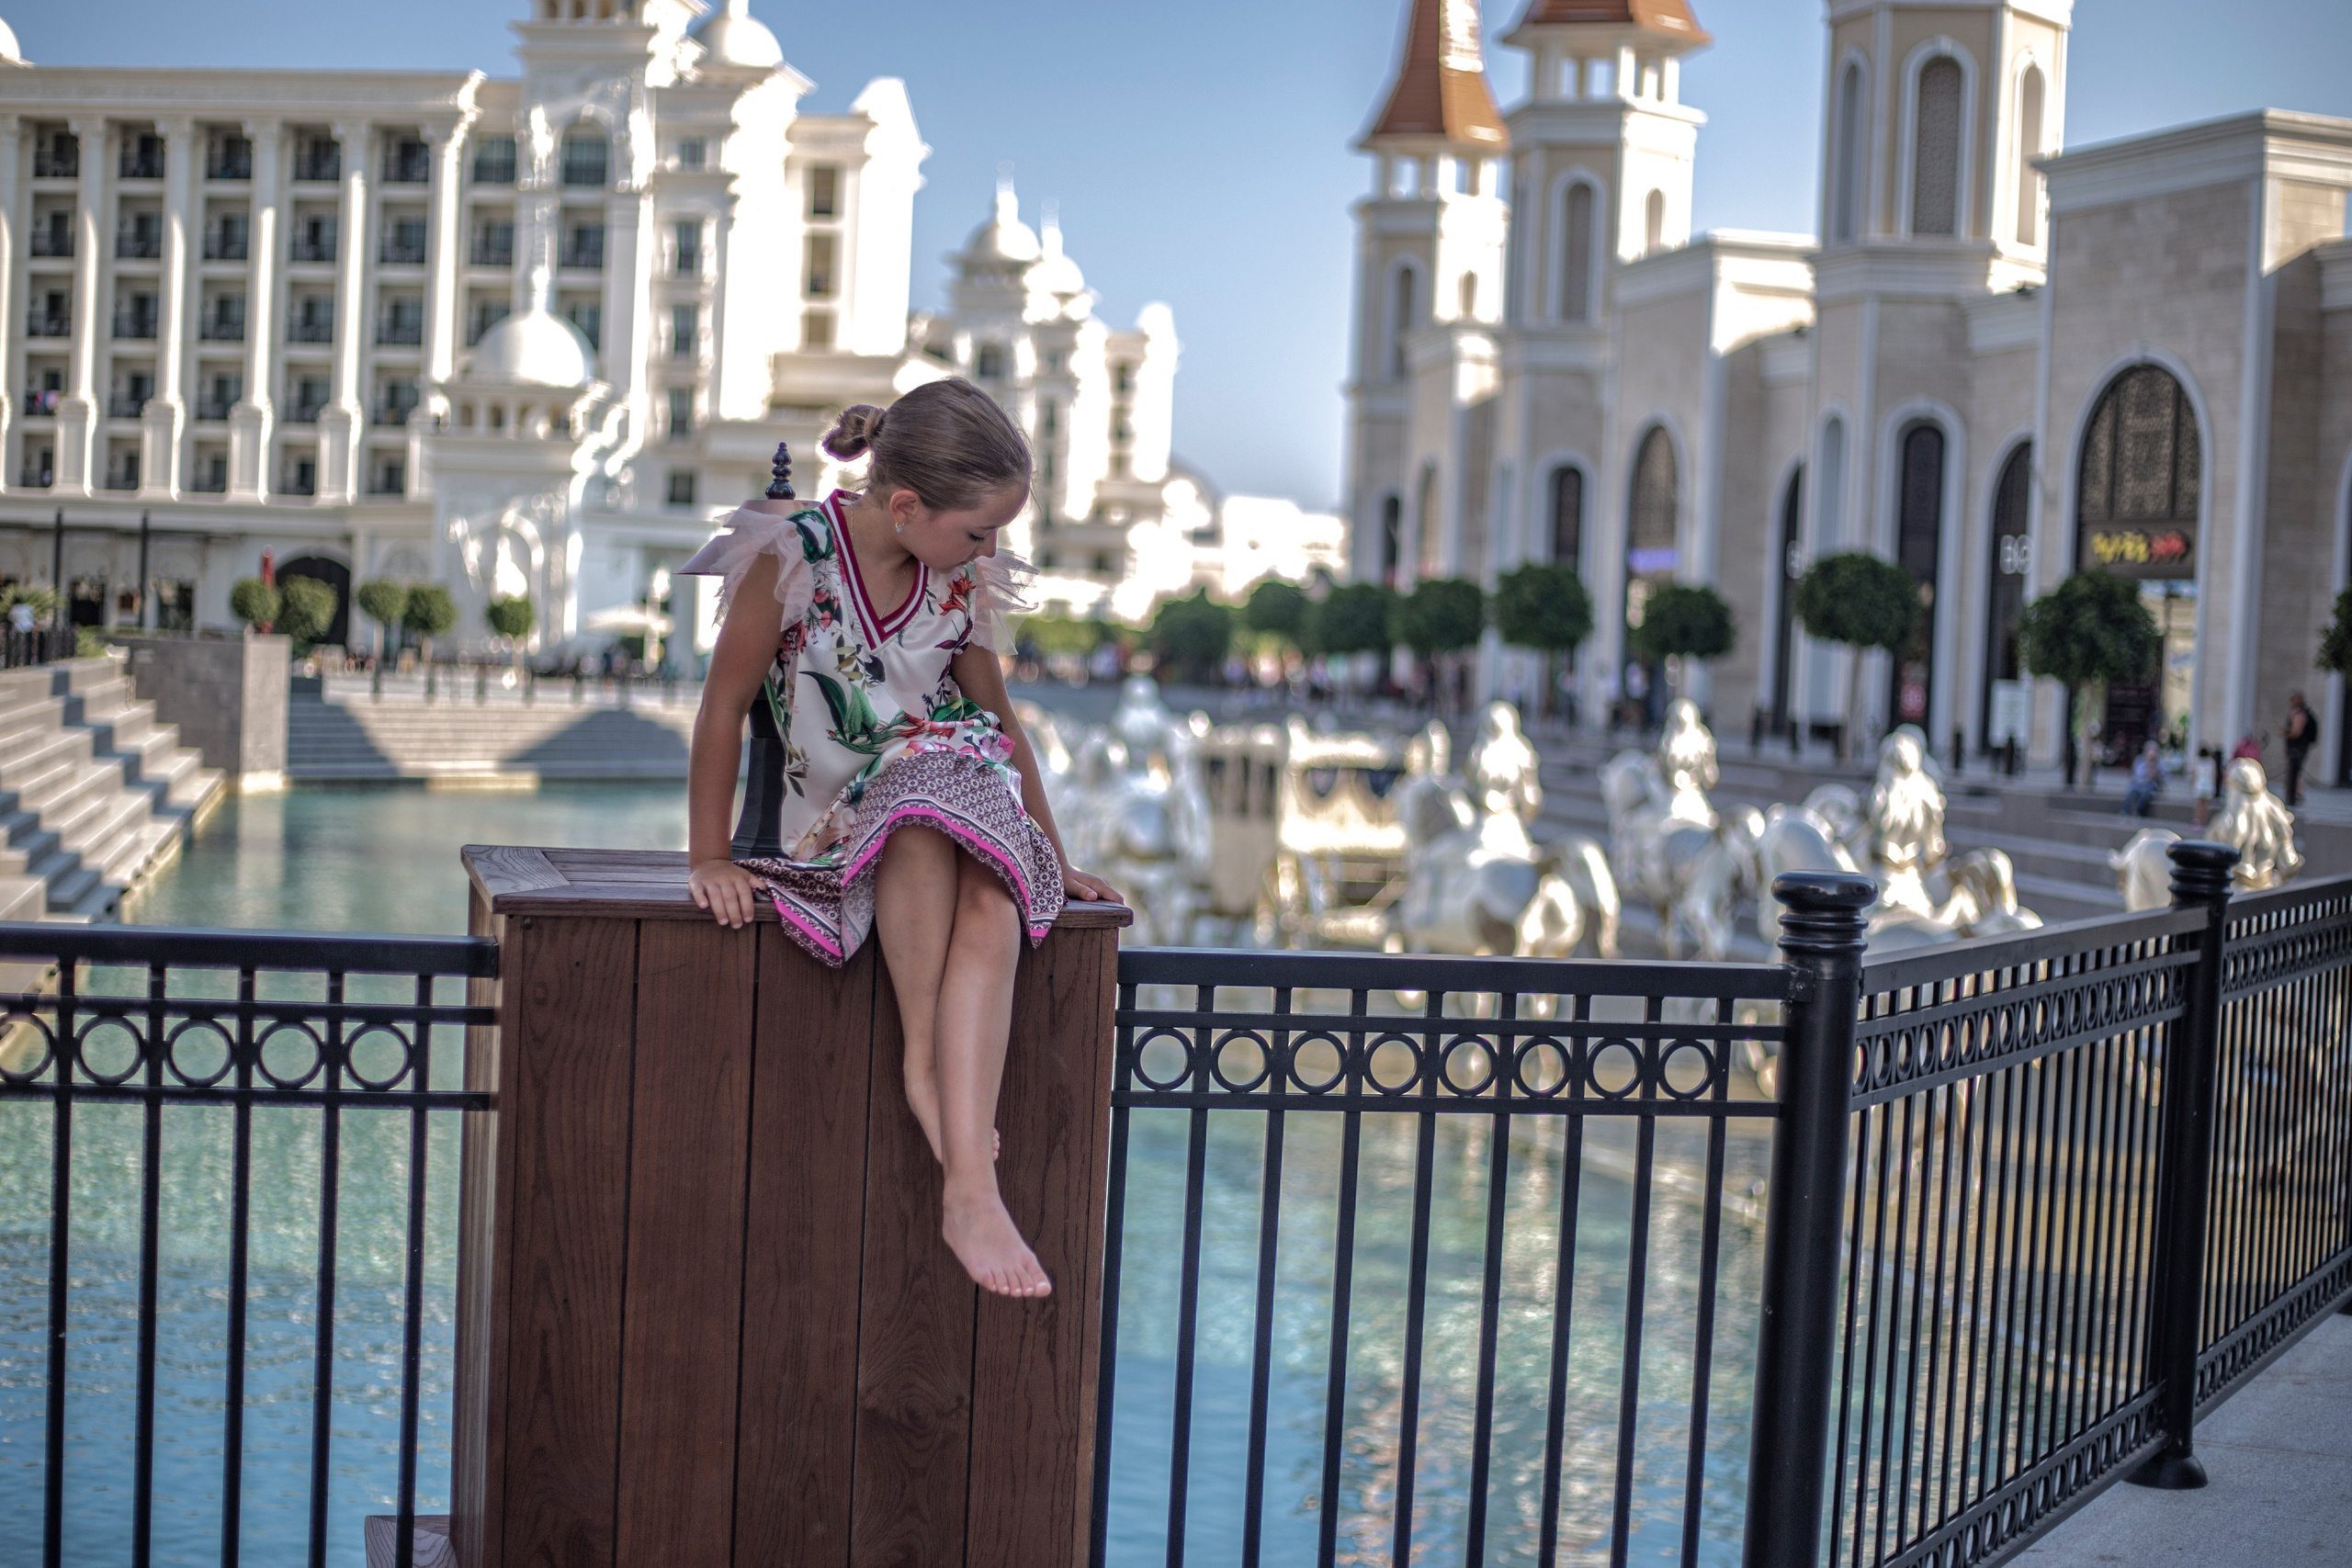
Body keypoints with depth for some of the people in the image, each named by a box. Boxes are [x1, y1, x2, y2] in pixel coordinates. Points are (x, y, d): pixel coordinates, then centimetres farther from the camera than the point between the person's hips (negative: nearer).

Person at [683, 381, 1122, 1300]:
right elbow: (724, 708, -8)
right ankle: (925, 1055, -28)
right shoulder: (795, 554, -11)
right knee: (931, 805, -38)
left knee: (993, 910, -33)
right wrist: (709, 858, -9)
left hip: (962, 813, 3)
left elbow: (1001, 726, 14)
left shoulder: (960, 585, 3)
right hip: (828, 831, -3)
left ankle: (971, 1188, -42)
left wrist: (1057, 861, 16)